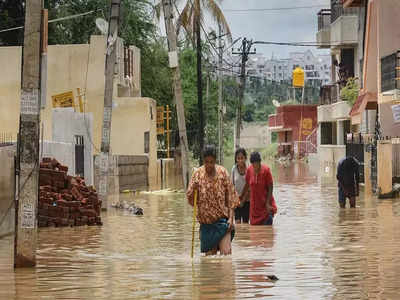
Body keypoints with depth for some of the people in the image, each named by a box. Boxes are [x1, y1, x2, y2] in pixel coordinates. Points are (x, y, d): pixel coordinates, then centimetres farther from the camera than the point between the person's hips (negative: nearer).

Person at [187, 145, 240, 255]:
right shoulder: (198, 174, 0)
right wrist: (194, 189, -19)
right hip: (206, 221, 1)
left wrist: (231, 218, -9)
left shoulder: (223, 172, -2)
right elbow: (191, 200, 2)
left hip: (222, 219, -1)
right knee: (209, 255, 4)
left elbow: (231, 198, 0)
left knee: (226, 252, -13)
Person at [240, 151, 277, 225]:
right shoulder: (249, 170, -2)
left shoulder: (266, 170, -12)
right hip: (254, 205, 4)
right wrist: (241, 197, 20)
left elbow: (270, 187, -10)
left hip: (265, 204, -4)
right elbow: (247, 185, 13)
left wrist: (268, 203, -16)